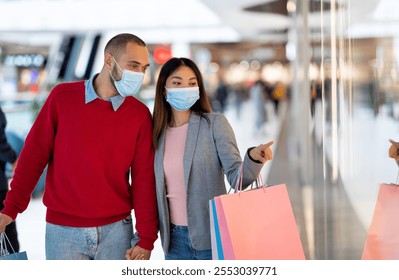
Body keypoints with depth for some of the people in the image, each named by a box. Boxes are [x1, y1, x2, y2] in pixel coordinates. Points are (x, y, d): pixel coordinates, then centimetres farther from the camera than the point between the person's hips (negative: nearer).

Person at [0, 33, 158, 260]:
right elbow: (34, 154, 0)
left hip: (116, 230, 1)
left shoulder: (140, 114, 0)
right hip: (63, 230, -1)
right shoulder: (62, 97, -2)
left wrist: (146, 238, -3)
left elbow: (144, 178, -1)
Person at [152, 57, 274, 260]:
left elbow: (236, 177, -14)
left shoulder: (215, 123, -6)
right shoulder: (157, 132, 5)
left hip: (212, 236, -3)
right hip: (174, 238, 4)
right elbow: (155, 189, 11)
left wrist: (253, 159, -33)